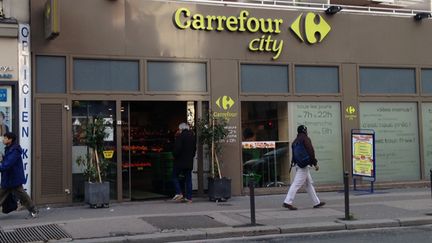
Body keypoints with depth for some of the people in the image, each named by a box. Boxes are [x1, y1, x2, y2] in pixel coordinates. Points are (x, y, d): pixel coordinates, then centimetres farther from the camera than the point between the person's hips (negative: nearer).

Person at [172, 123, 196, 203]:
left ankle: (179, 193, -5)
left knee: (175, 176, 7)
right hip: (190, 162, 6)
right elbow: (194, 149, 14)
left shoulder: (180, 136, -12)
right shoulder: (193, 136, 10)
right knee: (188, 179, 8)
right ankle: (188, 197, 8)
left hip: (180, 161, -6)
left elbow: (177, 149, -18)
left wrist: (175, 156, -2)